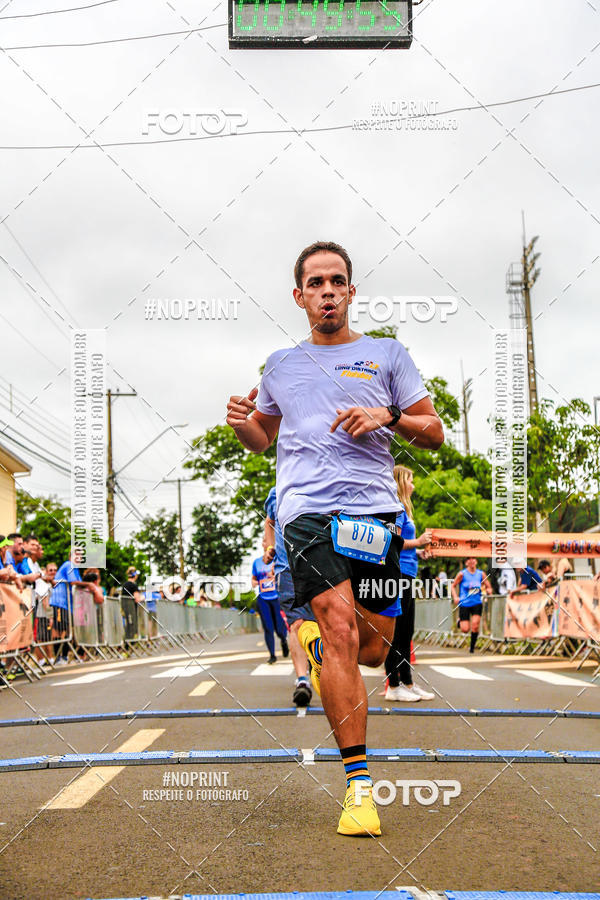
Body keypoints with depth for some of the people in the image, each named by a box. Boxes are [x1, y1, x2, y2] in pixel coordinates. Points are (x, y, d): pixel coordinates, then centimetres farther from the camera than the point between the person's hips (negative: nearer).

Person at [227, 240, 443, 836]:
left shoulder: (386, 355, 15)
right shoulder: (281, 365, 20)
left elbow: (434, 433, 13)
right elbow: (262, 436, 31)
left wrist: (388, 417, -8)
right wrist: (242, 422, 7)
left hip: (375, 510, 1)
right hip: (305, 507, -1)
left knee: (370, 651, 2)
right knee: (340, 628, -21)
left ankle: (315, 642, 39)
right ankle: (359, 783, -17)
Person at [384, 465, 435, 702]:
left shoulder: (401, 508, 21)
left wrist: (419, 551, 16)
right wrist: (418, 542, -9)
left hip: (404, 575, 11)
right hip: (398, 574, -11)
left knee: (406, 633, 13)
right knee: (396, 632, -6)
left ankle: (407, 683, 18)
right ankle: (393, 686, -3)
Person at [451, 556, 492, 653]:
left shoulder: (481, 574, 3)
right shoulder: (462, 574, -4)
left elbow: (488, 587, 13)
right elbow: (453, 586, 5)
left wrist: (488, 590, -10)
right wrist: (455, 597, -11)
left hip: (477, 603, 2)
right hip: (464, 604, -2)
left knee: (475, 625, -15)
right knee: (465, 630, -5)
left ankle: (472, 647, 4)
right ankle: (460, 620, 32)